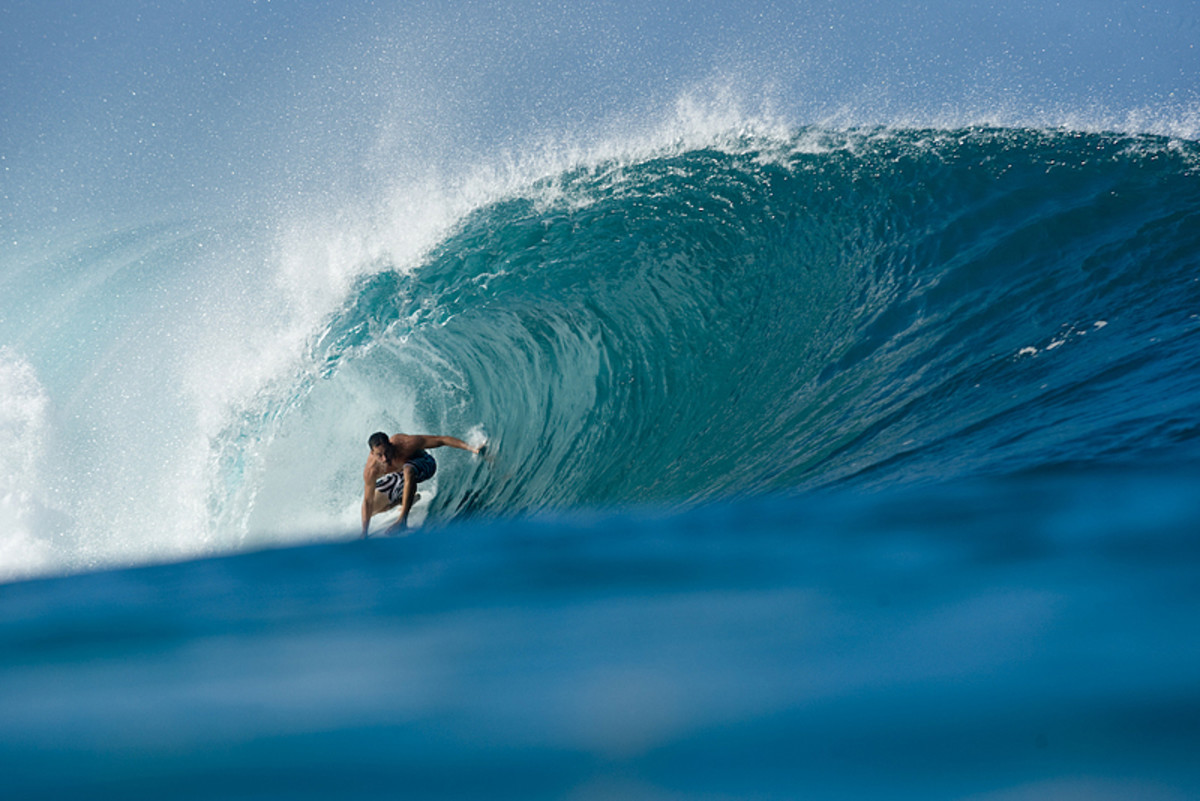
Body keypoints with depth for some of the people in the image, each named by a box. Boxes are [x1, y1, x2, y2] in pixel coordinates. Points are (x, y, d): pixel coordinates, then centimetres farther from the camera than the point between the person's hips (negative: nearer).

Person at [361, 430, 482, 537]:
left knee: (408, 471, -40)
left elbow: (441, 440, -32)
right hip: (398, 475, 4)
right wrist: (364, 534, -22)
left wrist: (469, 447, -39)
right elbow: (367, 502, -22)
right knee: (372, 509, 2)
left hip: (424, 464, -4)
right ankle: (406, 499, 27)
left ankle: (402, 520, -36)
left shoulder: (404, 444, -38)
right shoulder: (371, 470, -31)